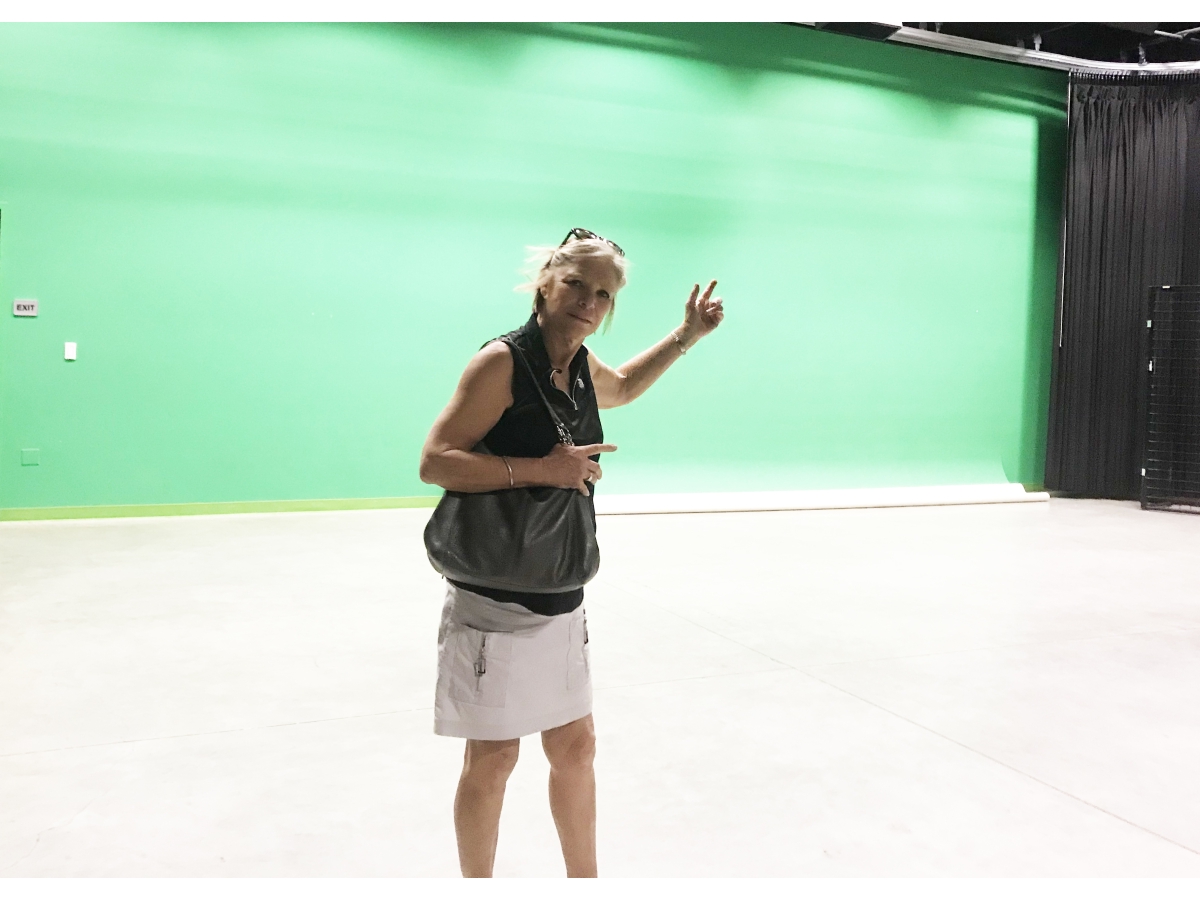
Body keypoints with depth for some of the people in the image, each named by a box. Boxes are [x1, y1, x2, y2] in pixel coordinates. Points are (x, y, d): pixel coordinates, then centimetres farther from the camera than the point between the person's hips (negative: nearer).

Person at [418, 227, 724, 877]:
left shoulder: (582, 370, 7)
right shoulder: (502, 362, -14)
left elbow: (624, 387, 32)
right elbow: (433, 462, -18)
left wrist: (687, 334, 23)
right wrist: (541, 469, -24)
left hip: (561, 601, 8)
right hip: (497, 600, -7)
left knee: (575, 745, 18)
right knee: (493, 757, 6)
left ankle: (584, 881, 37)